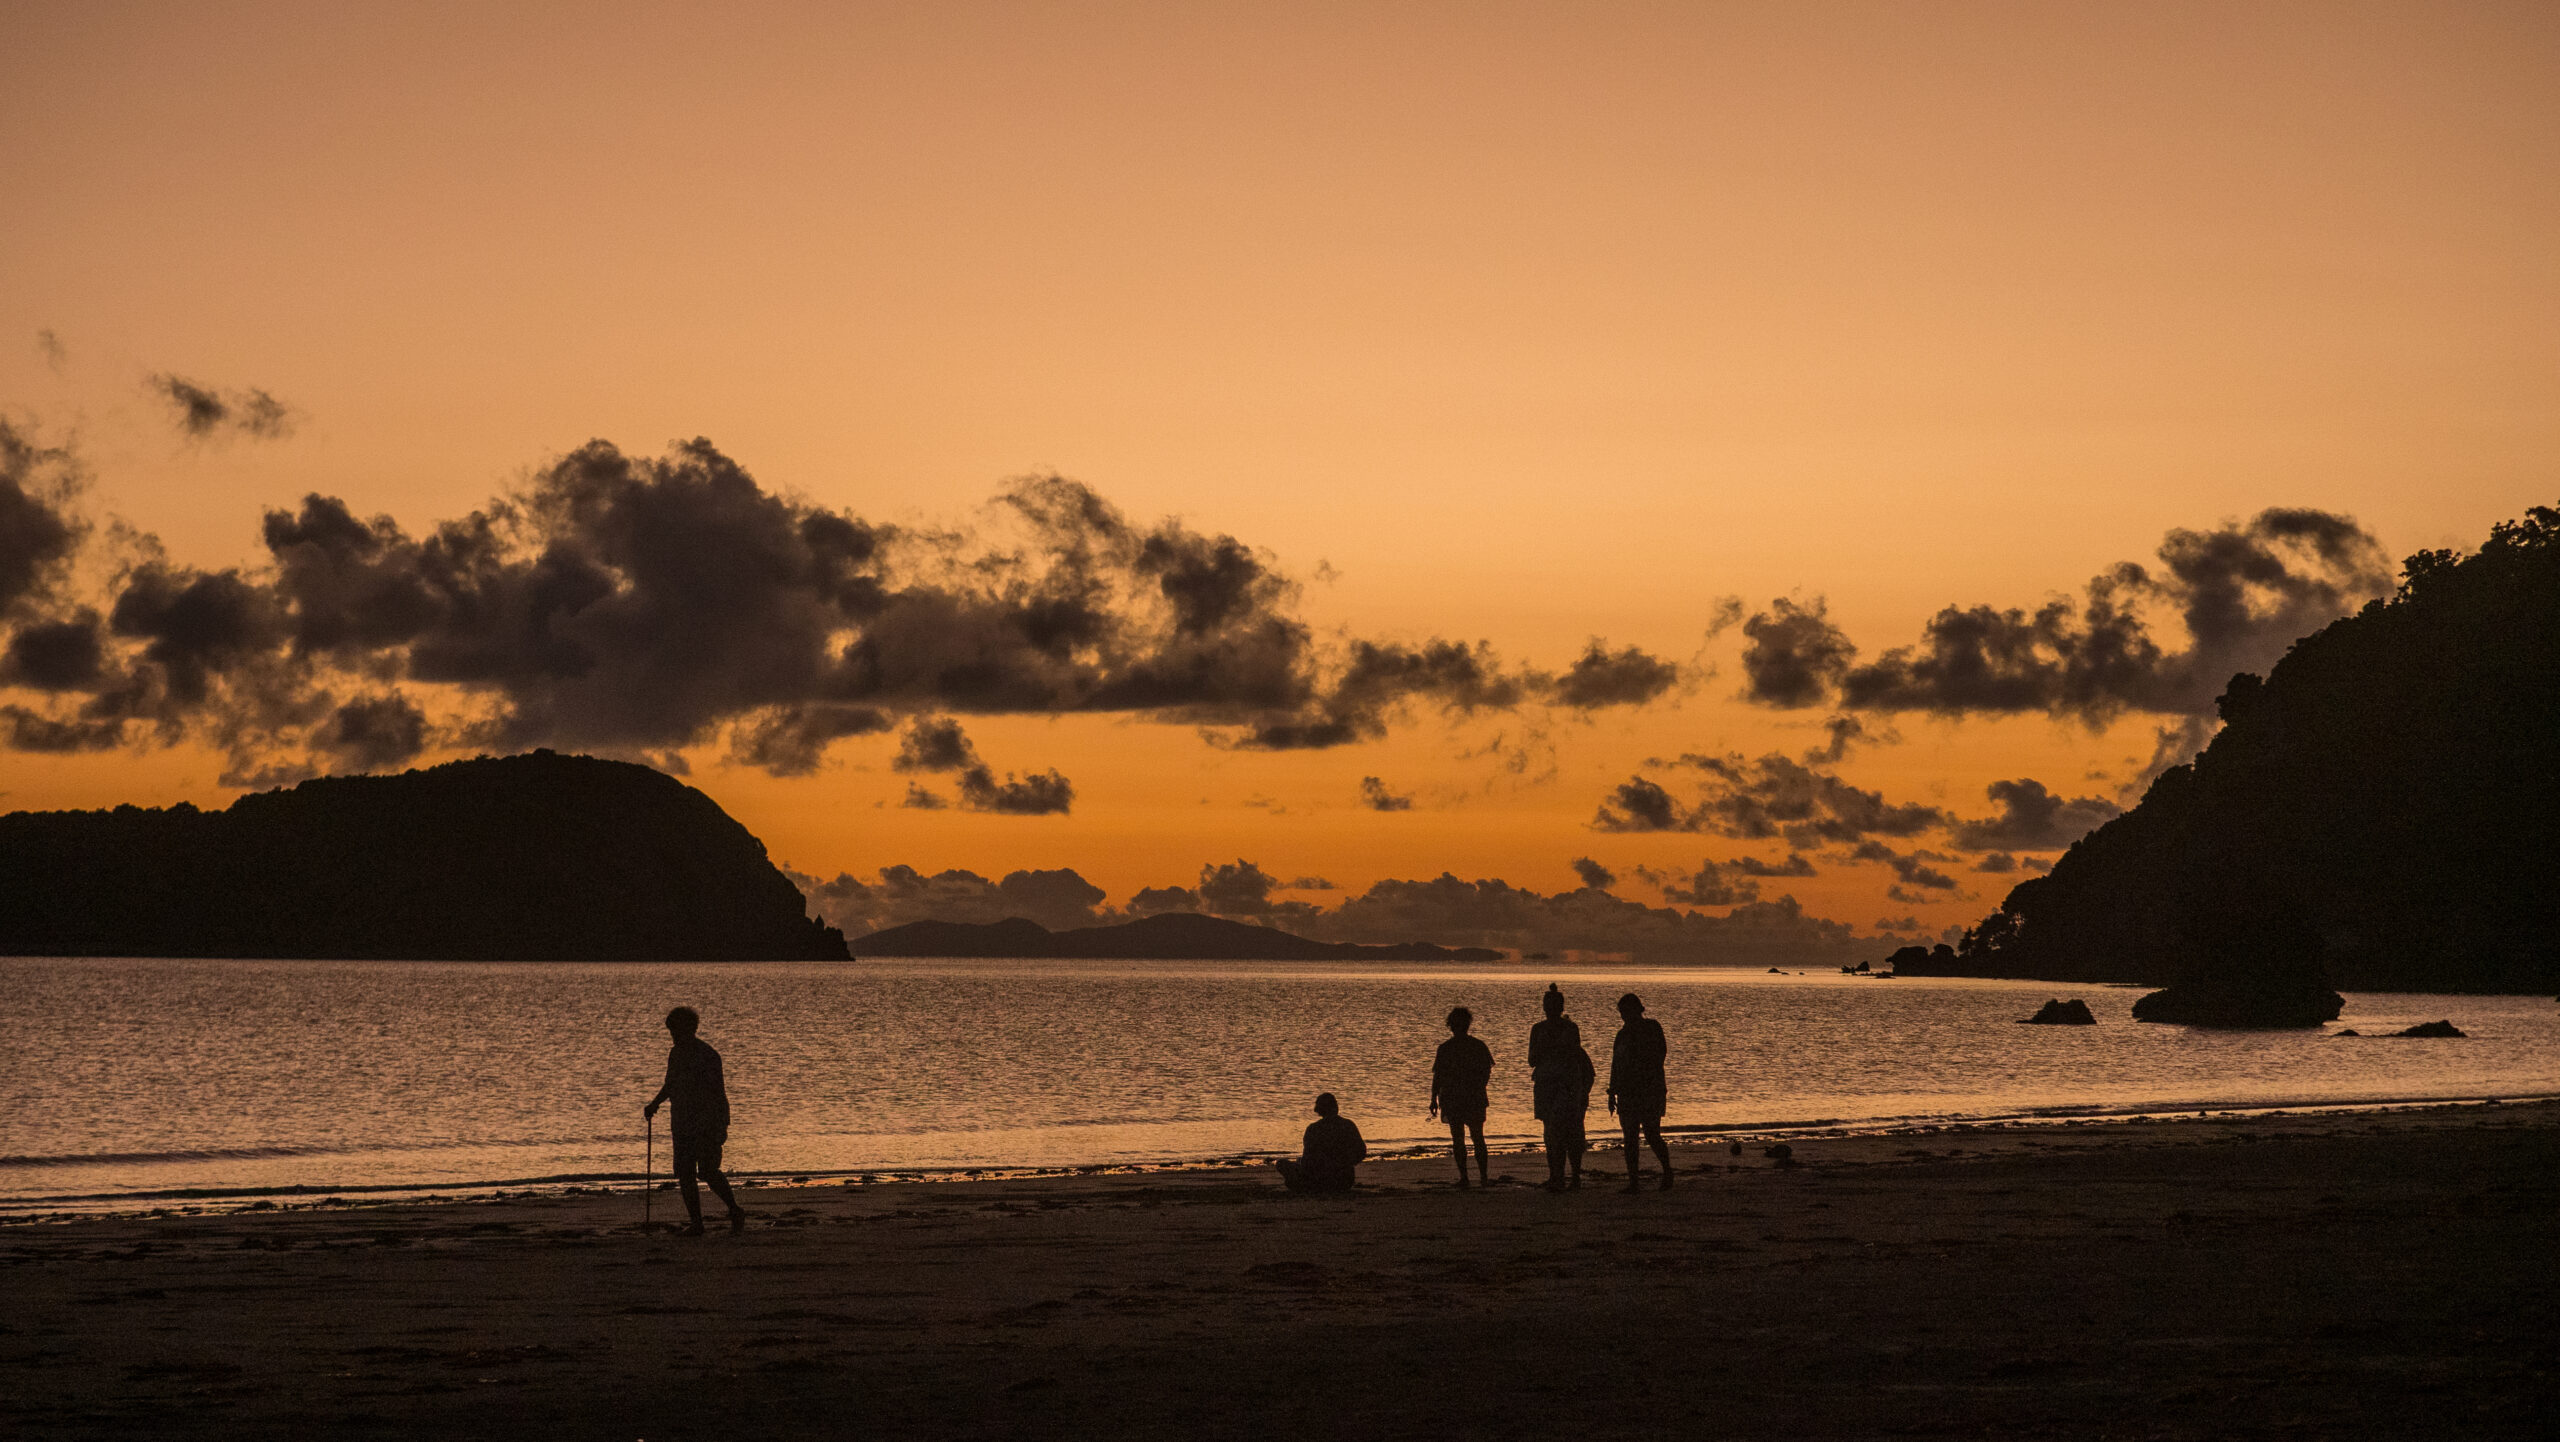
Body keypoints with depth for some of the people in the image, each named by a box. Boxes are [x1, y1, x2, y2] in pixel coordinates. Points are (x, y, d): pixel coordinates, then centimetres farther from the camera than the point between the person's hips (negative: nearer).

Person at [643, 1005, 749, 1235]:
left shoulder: (707, 1055, -11)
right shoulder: (676, 1053, 12)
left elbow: (718, 1091, -14)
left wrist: (722, 1125, -18)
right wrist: (655, 1103, 12)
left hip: (708, 1122, -7)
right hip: (682, 1125, 7)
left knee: (708, 1171, -14)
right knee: (684, 1173, 1)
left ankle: (735, 1210, 5)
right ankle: (696, 1222, 6)